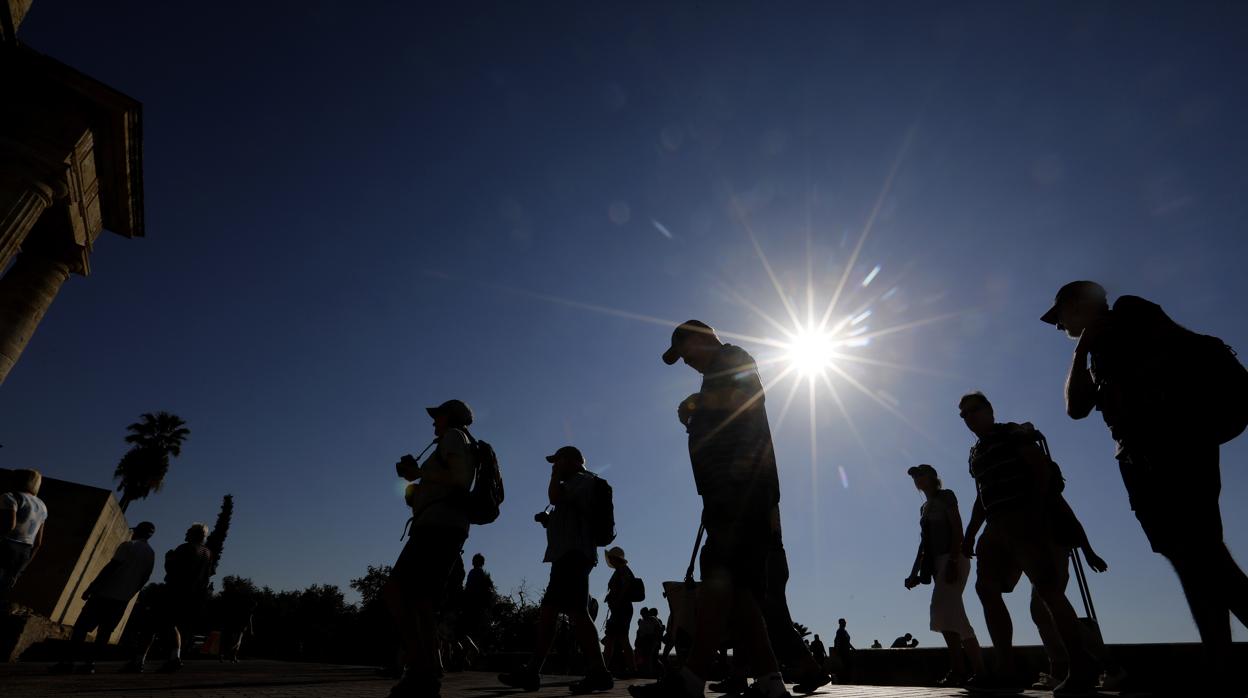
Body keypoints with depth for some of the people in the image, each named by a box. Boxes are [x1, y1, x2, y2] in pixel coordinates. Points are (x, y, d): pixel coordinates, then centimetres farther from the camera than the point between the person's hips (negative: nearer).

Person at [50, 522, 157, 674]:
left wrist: (91, 587, -10)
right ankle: (90, 663, 1)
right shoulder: (151, 555, 14)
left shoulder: (128, 545, -5)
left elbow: (111, 567, -13)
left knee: (81, 626, -2)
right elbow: (143, 579, 15)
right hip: (123, 599, 6)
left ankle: (68, 661, -8)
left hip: (106, 593, -6)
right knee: (105, 631, 8)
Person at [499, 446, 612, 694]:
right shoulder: (574, 485, 29)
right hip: (567, 556, 11)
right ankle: (532, 672, 11)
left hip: (574, 554, -11)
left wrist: (556, 475, 1)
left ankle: (599, 673, -16)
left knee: (576, 611, -17)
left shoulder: (584, 479, -1)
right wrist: (548, 519, 15)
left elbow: (555, 497, -17)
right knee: (547, 614, 8)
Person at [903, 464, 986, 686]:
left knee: (942, 608, -21)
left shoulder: (945, 496, 1)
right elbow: (924, 543, 21)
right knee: (955, 615, 5)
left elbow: (957, 529, -11)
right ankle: (978, 669, 11)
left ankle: (958, 669, -21)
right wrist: (914, 572, 14)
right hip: (938, 562, 8)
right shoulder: (925, 507, 22)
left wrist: (953, 561, -22)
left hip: (954, 558, -8)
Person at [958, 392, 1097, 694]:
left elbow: (1042, 468, -9)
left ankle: (1081, 666, -1)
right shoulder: (976, 452, 22)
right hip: (998, 526, 8)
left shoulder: (1013, 433, 2)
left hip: (1027, 519, -8)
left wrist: (1036, 509, -21)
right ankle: (1006, 669, 1)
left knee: (1046, 587, -14)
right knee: (986, 587, -1)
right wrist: (970, 534, 17)